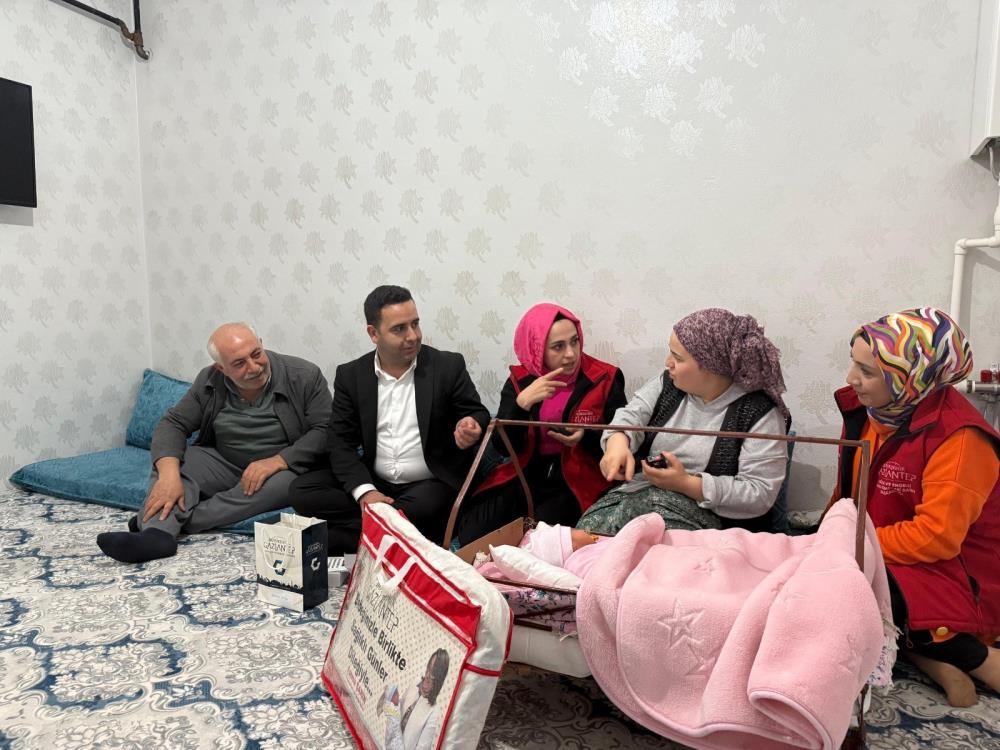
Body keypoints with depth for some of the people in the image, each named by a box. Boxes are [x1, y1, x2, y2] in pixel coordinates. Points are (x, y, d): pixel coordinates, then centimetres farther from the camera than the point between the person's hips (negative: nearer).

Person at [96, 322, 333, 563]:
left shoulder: (306, 376, -13)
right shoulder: (209, 381, -3)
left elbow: (324, 431, -15)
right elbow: (173, 424, -6)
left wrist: (277, 461, -28)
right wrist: (169, 474, -25)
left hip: (286, 467, -3)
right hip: (224, 466, 4)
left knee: (282, 483, -36)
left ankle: (174, 521, -29)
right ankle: (157, 534, -38)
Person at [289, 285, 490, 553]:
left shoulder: (448, 366, -3)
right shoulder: (351, 375, 3)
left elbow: (478, 415, 3)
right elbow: (340, 441, -1)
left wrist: (472, 427, -24)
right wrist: (364, 491, -19)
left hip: (430, 485, -3)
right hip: (374, 482, 3)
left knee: (422, 507, -36)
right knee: (302, 490, -16)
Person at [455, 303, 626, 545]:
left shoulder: (604, 379, -5)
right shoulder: (520, 379, 2)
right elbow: (503, 447, -4)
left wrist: (586, 437, -20)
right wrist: (523, 402, -21)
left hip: (576, 482, -2)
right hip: (525, 477, 2)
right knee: (471, 534, -19)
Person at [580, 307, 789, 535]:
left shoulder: (760, 413, -10)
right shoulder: (668, 383, 7)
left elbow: (760, 495, -15)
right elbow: (632, 415, -4)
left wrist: (686, 483, -21)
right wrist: (618, 443, -29)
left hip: (707, 513, -4)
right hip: (639, 493, 5)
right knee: (586, 533, -20)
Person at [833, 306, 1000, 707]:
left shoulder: (959, 436, -23)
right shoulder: (867, 408, -2)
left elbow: (935, 537, -27)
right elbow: (849, 492, 8)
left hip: (954, 576, -8)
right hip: (890, 564, 8)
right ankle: (928, 659, -15)